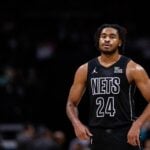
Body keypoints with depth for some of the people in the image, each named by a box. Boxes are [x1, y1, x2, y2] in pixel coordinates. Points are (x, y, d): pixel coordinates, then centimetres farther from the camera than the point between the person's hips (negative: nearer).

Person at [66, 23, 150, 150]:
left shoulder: (132, 69, -3)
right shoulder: (85, 70, 7)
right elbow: (71, 104, 14)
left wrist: (137, 124, -18)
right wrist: (76, 123, -6)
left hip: (126, 135, -4)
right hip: (98, 135, 4)